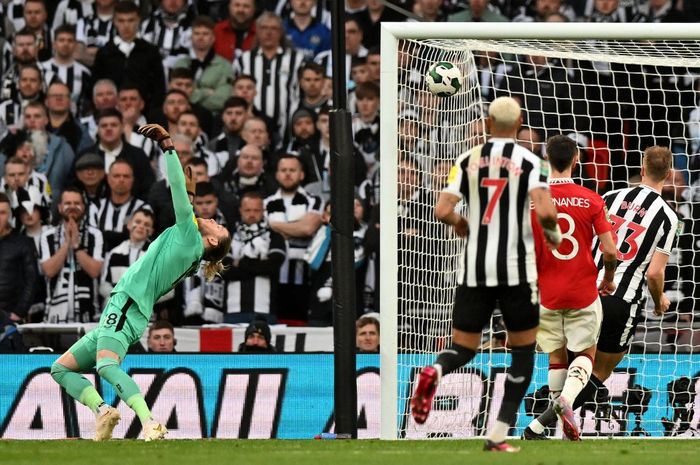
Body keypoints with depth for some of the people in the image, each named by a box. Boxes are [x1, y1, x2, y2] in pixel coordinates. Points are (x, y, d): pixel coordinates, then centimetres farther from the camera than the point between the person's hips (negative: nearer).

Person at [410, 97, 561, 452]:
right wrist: (553, 233, 5)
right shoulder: (529, 162, -4)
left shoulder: (468, 160, 4)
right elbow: (545, 211, -17)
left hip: (474, 270, 2)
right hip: (516, 270, -2)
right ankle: (498, 436, 5)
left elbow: (442, 211, -4)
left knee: (464, 347, 13)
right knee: (523, 350, 13)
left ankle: (435, 371, -25)